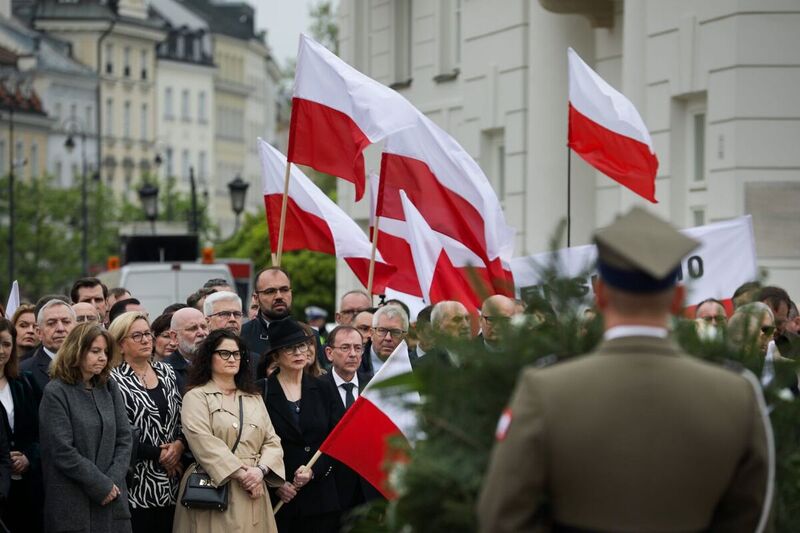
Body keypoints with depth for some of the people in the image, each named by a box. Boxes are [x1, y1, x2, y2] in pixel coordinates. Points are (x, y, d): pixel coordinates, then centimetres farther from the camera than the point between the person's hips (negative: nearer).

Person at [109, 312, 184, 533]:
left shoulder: (166, 372, 12)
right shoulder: (114, 381, -6)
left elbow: (181, 418, 14)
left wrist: (179, 444, -6)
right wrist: (158, 454, -10)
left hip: (171, 484, 5)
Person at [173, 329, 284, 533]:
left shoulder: (254, 399, 19)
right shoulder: (196, 397, 0)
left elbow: (272, 442, 11)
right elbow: (205, 443, -13)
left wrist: (260, 470, -9)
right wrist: (241, 474, -17)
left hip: (253, 492, 5)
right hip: (214, 490, -5)